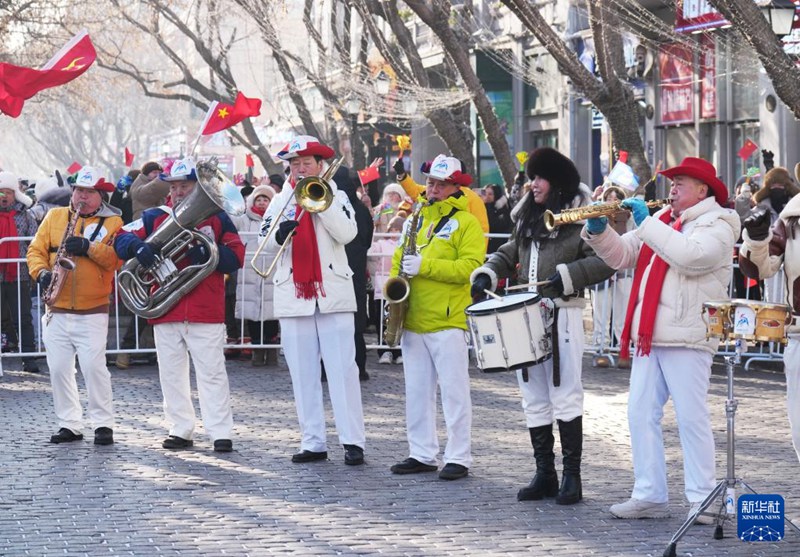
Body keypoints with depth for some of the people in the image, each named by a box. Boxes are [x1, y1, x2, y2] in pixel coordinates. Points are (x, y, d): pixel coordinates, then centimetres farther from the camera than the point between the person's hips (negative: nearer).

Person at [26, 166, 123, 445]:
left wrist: (89, 247, -21)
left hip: (92, 313, -3)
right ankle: (69, 424, 13)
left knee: (93, 366, -11)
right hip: (56, 312, 3)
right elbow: (36, 250, 6)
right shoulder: (54, 216, 11)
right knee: (58, 369, 3)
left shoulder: (113, 223, 3)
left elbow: (117, 259, -10)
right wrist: (42, 272, -12)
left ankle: (103, 424, -1)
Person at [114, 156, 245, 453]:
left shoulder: (216, 217, 6)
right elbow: (122, 239, 2)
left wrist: (208, 253, -18)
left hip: (206, 313, -3)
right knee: (171, 375, 7)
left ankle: (221, 433, -3)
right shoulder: (155, 217, 10)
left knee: (212, 373, -4)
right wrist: (137, 246, -21)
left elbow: (236, 257, -1)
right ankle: (181, 430, 16)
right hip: (166, 312, 3)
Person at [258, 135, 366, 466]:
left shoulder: (336, 197, 8)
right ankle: (313, 442, 9)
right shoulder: (281, 200, 14)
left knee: (342, 370, -7)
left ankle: (353, 441, -7)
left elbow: (347, 233, -9)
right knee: (303, 374, 4)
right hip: (294, 296, 3)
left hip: (332, 294, -3)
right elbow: (266, 240, 2)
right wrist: (279, 234, -20)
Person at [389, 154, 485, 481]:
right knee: (416, 390, 10)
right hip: (412, 319, 7)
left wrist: (425, 266, -20)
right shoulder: (416, 218, 17)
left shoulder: (466, 222, -3)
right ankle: (422, 454, 17)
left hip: (448, 320, -7)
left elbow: (470, 267, -14)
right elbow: (399, 259, 22)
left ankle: (459, 458, -1)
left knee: (454, 390, -4)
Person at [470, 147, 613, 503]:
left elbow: (604, 262, -15)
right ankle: (544, 474, 14)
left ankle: (572, 475, -1)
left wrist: (567, 276, -23)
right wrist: (487, 274, 5)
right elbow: (509, 254, 23)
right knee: (534, 398, 8)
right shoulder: (528, 218, 17)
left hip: (563, 315, -7)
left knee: (564, 396, -6)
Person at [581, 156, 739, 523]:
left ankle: (701, 499, -1)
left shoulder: (716, 224, -4)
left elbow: (690, 256, -23)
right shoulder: (662, 220, 21)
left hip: (686, 338, -8)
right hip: (649, 335, 8)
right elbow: (623, 256, 19)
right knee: (640, 415, 5)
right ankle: (649, 496, 9)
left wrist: (647, 224, -17)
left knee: (691, 418, -6)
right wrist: (599, 230, 1)